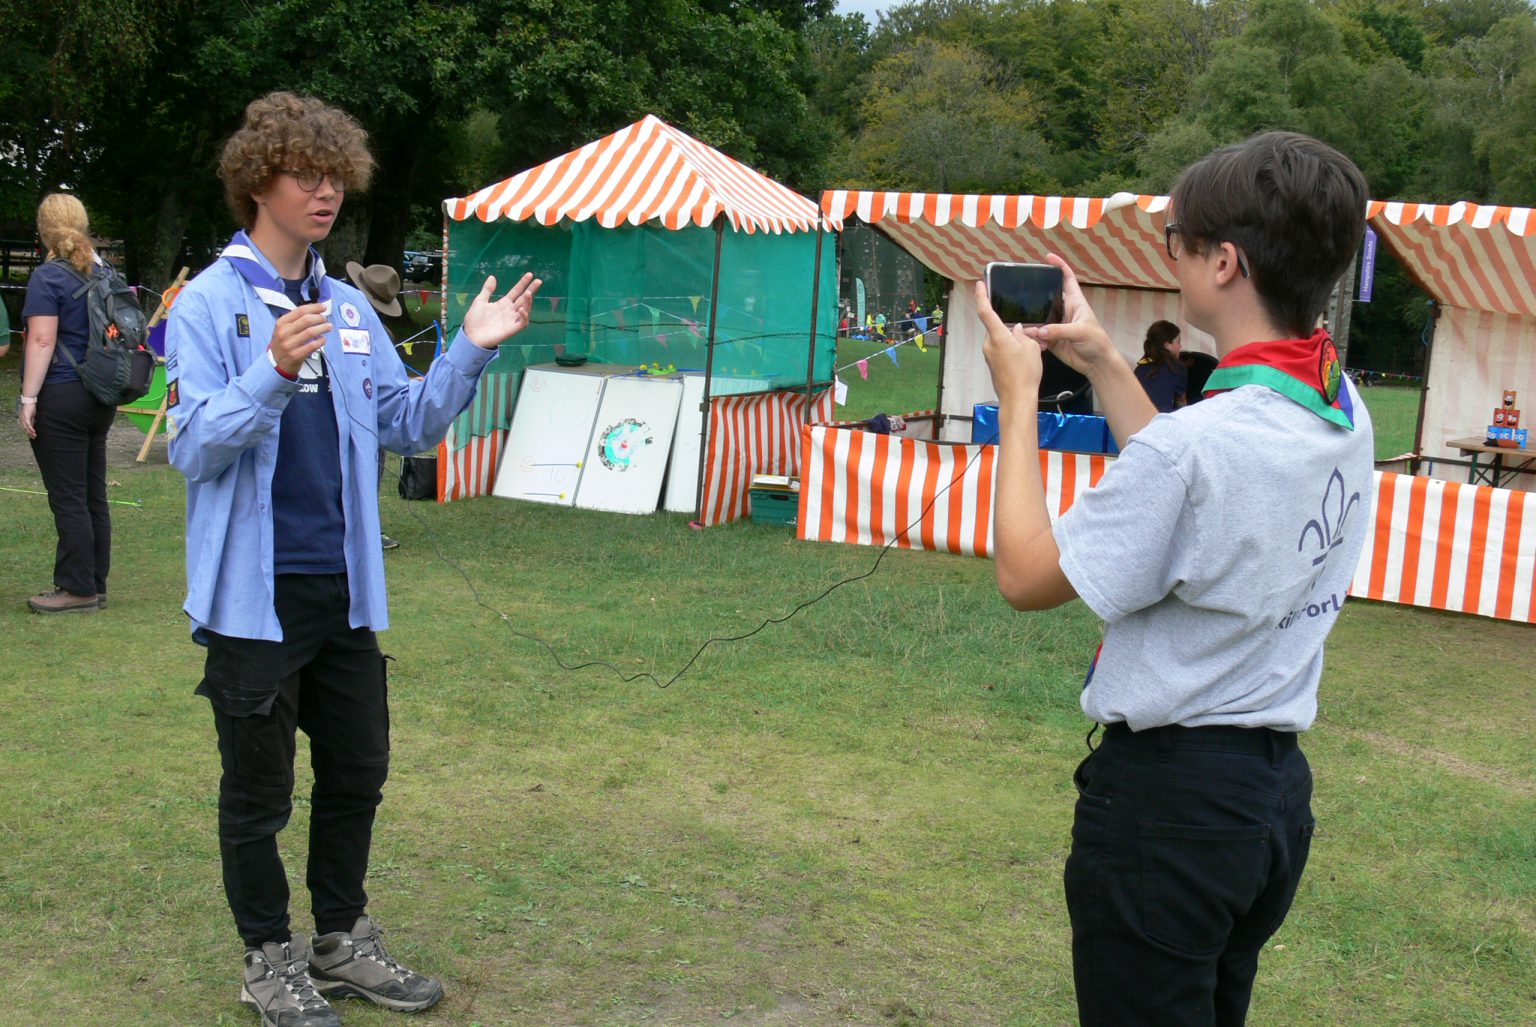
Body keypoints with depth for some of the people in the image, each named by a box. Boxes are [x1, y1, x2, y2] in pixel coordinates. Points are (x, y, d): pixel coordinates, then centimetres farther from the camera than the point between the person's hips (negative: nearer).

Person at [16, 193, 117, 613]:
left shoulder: (48, 276, -10)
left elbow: (42, 340, -16)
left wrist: (28, 397, -15)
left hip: (60, 398, -7)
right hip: (100, 398, 7)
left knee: (68, 499, -3)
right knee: (94, 495, 10)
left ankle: (77, 590, 1)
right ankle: (95, 586, 16)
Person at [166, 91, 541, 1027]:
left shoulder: (350, 309, 10)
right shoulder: (210, 303, -8)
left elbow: (409, 425, 10)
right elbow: (195, 448, -16)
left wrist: (472, 351, -4)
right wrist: (273, 373, -31)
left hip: (345, 587, 6)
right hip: (256, 593, -6)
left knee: (358, 772, 16)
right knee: (260, 788, 8)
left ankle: (342, 939, 34)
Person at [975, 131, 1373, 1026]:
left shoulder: (1197, 441, -27)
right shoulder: (1343, 411, 0)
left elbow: (1028, 576, -17)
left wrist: (1018, 396, -8)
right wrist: (1104, 363, 14)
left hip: (1168, 793, -8)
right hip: (1278, 781, 8)